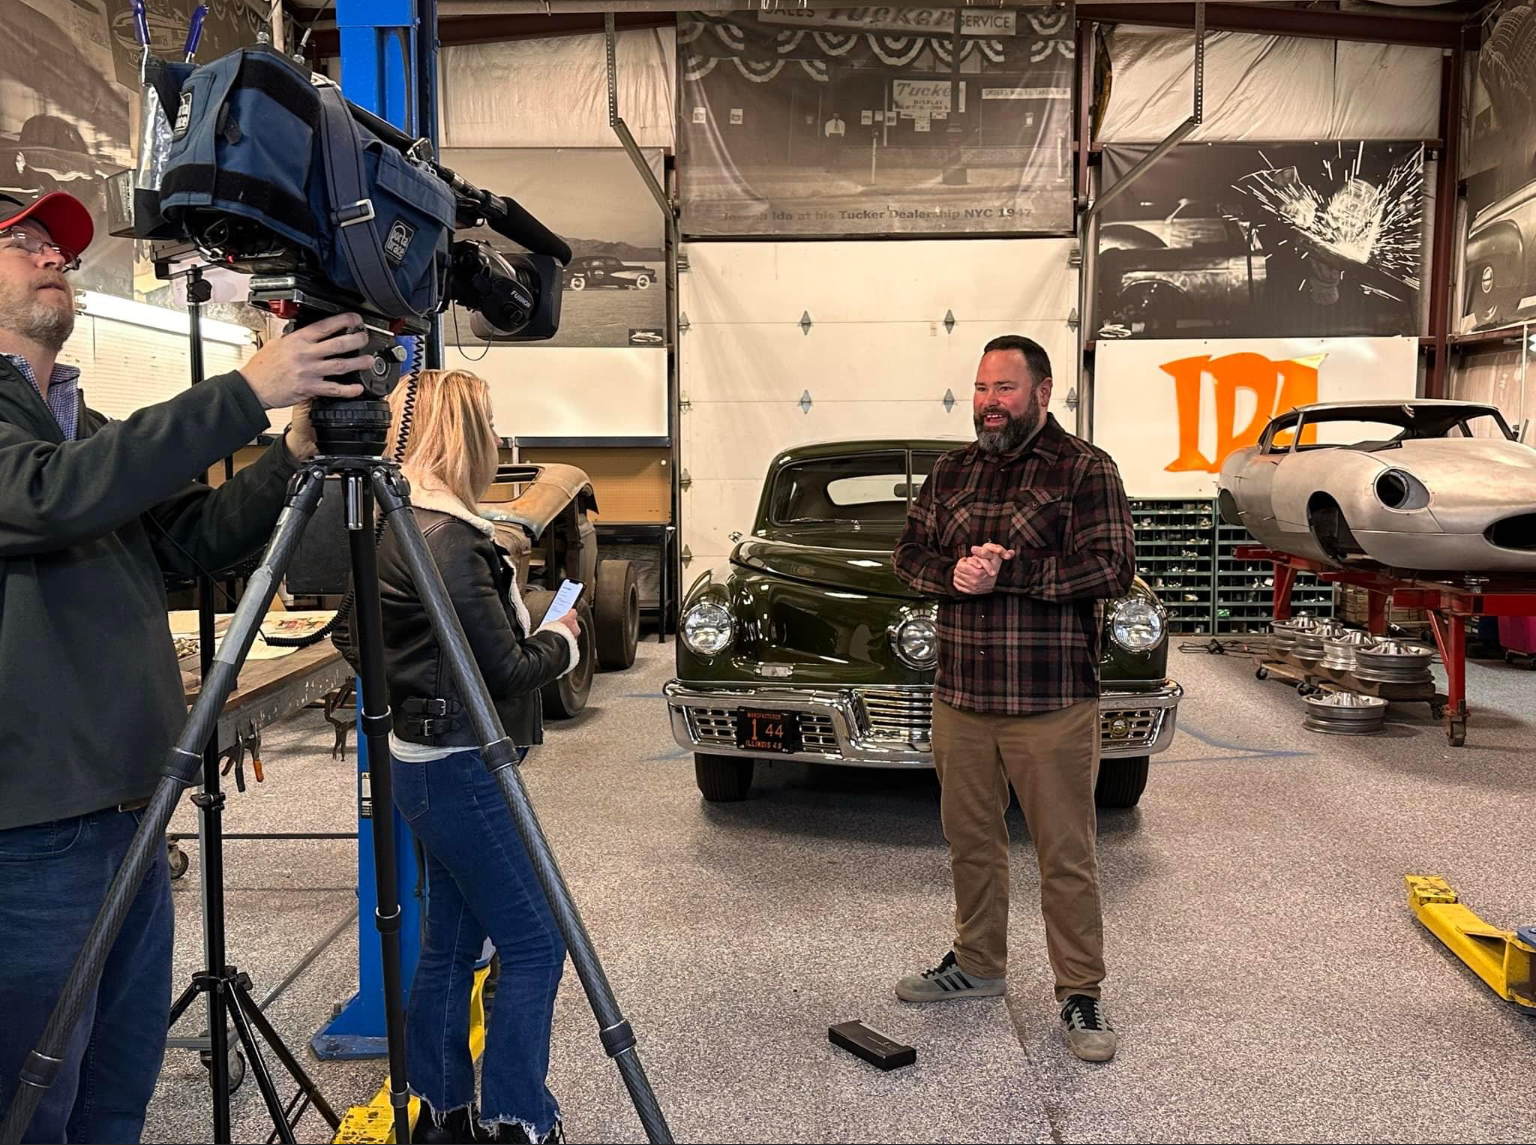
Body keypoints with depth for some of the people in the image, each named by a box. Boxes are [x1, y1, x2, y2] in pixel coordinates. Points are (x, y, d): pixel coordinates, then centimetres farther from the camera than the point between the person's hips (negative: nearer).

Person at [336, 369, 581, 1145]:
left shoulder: (390, 526, 8)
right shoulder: (446, 537, -21)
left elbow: (357, 636, 19)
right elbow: (504, 670, -20)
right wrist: (563, 639, 1)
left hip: (424, 760, 10)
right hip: (459, 767, -10)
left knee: (451, 941, 16)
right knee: (536, 944, 0)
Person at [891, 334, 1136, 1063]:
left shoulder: (1085, 470, -5)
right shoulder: (952, 471, 11)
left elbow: (1113, 568, -15)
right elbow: (910, 552, 9)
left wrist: (1006, 571, -19)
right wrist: (953, 574, -14)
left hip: (1051, 705, -5)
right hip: (960, 699, 5)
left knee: (1066, 854, 3)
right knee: (969, 841, 17)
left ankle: (1080, 994, 19)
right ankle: (976, 964, 35)